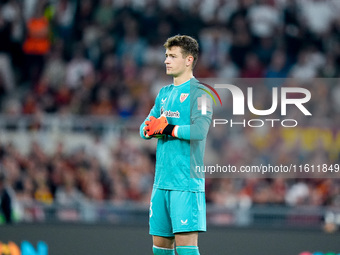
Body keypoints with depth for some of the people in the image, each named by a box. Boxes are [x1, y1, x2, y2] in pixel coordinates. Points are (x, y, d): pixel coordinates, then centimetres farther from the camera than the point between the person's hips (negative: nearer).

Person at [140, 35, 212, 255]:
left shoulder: (198, 92, -6)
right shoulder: (165, 93, 19)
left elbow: (199, 130, -19)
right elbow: (145, 129, 16)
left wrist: (167, 128, -12)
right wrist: (150, 128, -6)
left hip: (186, 182, -8)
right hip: (162, 180, 8)